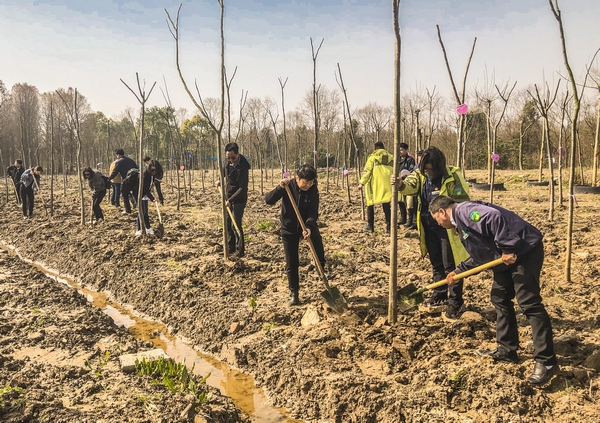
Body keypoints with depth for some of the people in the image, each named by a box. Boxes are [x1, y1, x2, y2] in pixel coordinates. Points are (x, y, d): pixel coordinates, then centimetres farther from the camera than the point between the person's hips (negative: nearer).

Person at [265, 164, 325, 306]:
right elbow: (268, 200, -21)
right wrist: (280, 188, -36)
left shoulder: (313, 190, -13)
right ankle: (294, 292, 16)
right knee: (291, 263, 1)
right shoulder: (288, 186, -15)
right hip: (289, 228, -1)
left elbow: (313, 213, -18)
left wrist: (309, 227, -36)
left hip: (307, 225, 1)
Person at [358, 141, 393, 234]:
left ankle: (370, 226, 16)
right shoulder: (390, 157, 8)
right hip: (386, 184, 3)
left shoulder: (372, 157, -1)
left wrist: (362, 183, -4)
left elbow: (367, 171, -7)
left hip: (374, 185, -3)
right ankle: (388, 228, 0)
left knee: (370, 204, 11)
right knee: (386, 206, 4)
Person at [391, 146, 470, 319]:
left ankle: (456, 304, 15)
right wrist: (401, 184, -41)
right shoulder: (421, 174, -1)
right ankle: (439, 297, 34)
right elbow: (411, 185, -17)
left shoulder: (453, 176, -16)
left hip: (447, 228, -6)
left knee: (451, 266, 3)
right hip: (429, 228, 6)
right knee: (436, 264, 19)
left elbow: (462, 202, -14)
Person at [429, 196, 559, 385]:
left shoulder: (464, 211, -13)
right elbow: (480, 256, 24)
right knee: (500, 300, 15)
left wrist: (507, 249, -26)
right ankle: (507, 350, 24)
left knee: (529, 303, -11)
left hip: (525, 250, -11)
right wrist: (457, 271, 25)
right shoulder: (461, 224, 18)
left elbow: (494, 217, -30)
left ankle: (546, 362, -6)